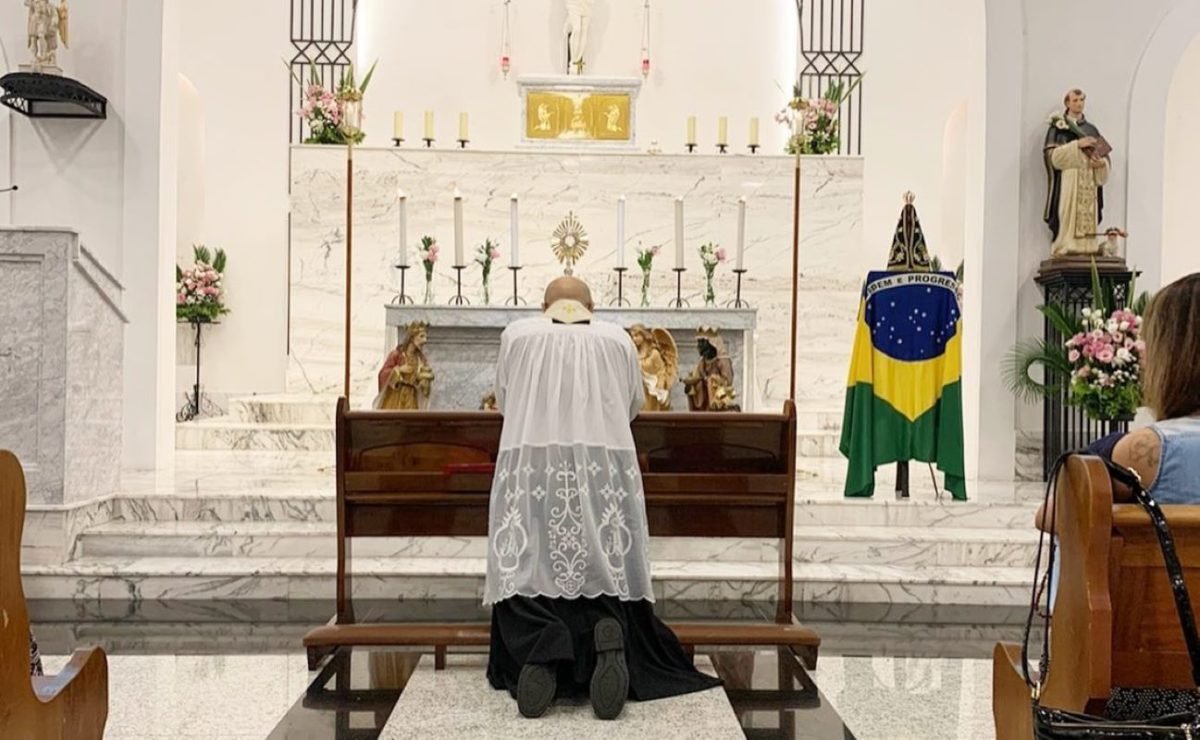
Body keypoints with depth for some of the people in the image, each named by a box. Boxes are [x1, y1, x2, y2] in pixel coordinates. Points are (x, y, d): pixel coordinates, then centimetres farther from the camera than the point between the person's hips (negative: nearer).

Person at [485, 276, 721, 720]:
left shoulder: (517, 335, 12)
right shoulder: (618, 339, 14)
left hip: (530, 469, 0)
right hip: (605, 472, 1)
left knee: (528, 572, 2)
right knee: (605, 571, 7)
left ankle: (539, 652, -26)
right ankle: (610, 641, -23)